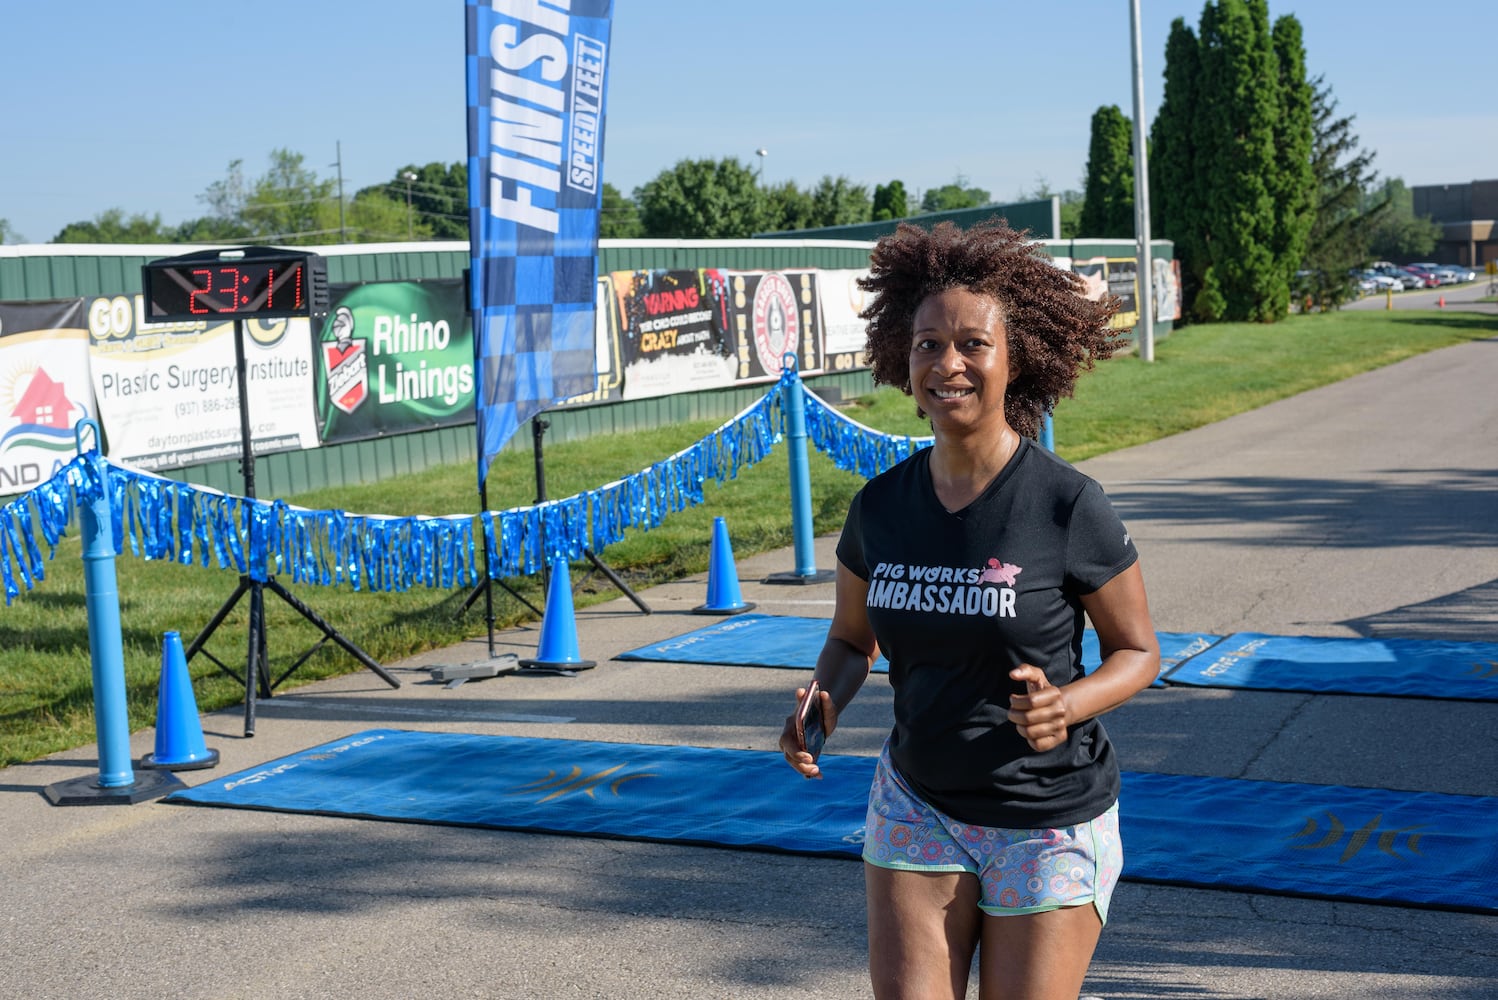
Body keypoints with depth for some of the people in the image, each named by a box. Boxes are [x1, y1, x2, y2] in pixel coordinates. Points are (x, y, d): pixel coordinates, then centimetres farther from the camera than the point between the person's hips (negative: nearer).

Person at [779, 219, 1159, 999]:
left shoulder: (1068, 508, -15)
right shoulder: (881, 507, -3)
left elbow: (1138, 650, -5)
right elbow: (851, 638, 12)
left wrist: (1066, 707, -24)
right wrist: (822, 705, -9)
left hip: (1048, 825, -3)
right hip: (917, 805, 3)